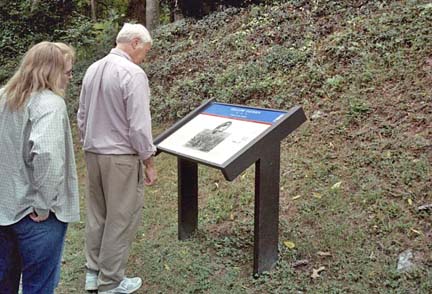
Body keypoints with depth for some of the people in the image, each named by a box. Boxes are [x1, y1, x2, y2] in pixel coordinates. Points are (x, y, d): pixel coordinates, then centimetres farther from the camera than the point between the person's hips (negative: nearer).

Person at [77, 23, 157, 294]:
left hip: (93, 153, 8)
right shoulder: (133, 73, -18)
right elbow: (139, 126, -20)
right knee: (121, 220, 5)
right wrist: (149, 162, -11)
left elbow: (82, 116, 12)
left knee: (96, 214, 18)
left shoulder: (93, 69, 7)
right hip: (121, 157, -8)